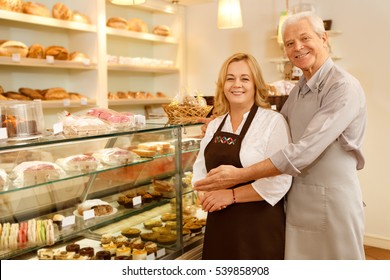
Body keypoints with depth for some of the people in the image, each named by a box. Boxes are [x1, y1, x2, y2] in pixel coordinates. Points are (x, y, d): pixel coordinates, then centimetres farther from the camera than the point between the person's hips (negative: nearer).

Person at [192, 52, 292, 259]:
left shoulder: (273, 121, -11)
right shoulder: (215, 125, 9)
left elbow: (279, 181, -18)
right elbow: (200, 168, 11)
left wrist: (232, 195, -18)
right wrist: (205, 194, -8)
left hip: (259, 228, -5)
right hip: (218, 225, 6)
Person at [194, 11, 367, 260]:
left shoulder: (344, 87, -17)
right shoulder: (298, 90, 11)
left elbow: (305, 150, -26)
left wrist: (240, 175, -26)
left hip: (332, 201, -7)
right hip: (297, 201, 7)